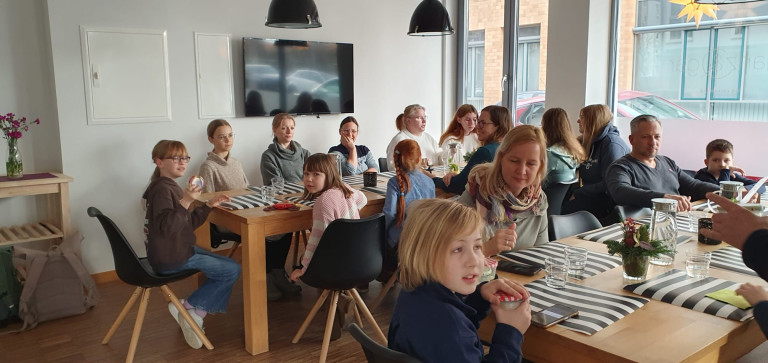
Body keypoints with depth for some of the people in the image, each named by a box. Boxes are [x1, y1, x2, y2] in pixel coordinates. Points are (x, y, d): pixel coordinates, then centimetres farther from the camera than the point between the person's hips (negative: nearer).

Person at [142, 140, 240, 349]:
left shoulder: (171, 187, 15)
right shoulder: (161, 188, -16)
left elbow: (189, 222, 14)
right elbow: (165, 226, -30)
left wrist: (209, 205, 4)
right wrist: (185, 201, -38)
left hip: (178, 250, 10)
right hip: (171, 259, -10)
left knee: (227, 266, 15)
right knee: (232, 271, -7)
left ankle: (196, 312, 8)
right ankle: (188, 307, 0)